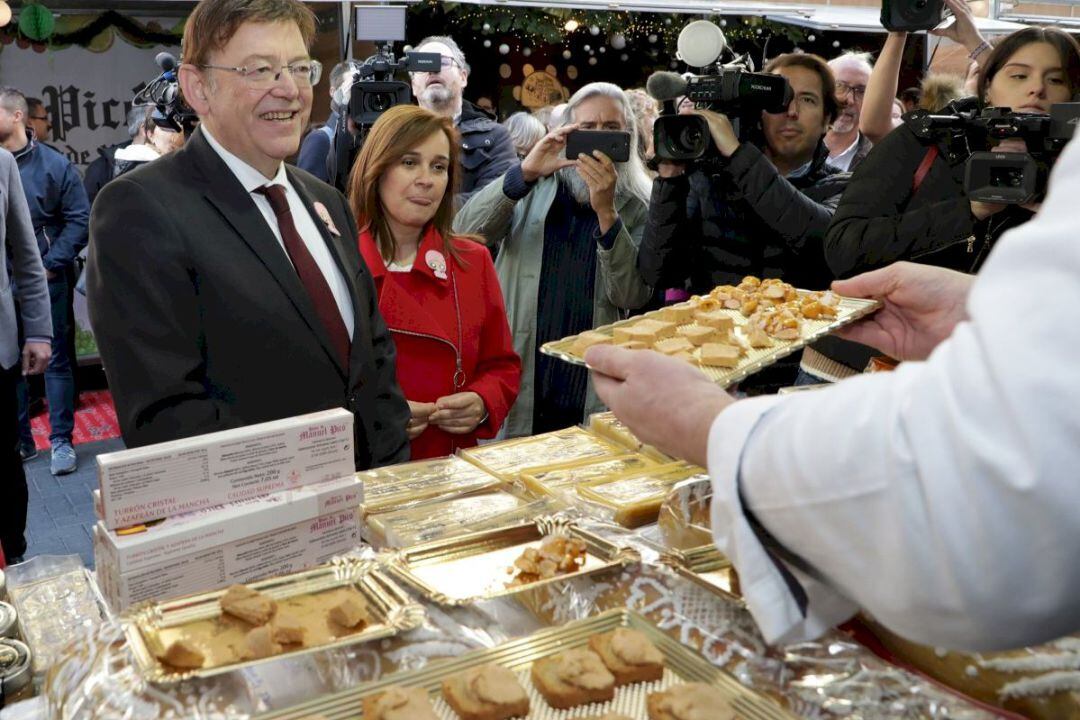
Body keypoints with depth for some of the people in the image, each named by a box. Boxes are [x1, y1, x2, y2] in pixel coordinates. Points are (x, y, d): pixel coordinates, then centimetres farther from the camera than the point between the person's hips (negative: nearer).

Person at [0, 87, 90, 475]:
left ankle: (61, 440, 13)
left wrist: (51, 264, -11)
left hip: (47, 280, -3)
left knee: (57, 359, 4)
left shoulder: (53, 164, -4)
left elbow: (79, 219, -4)